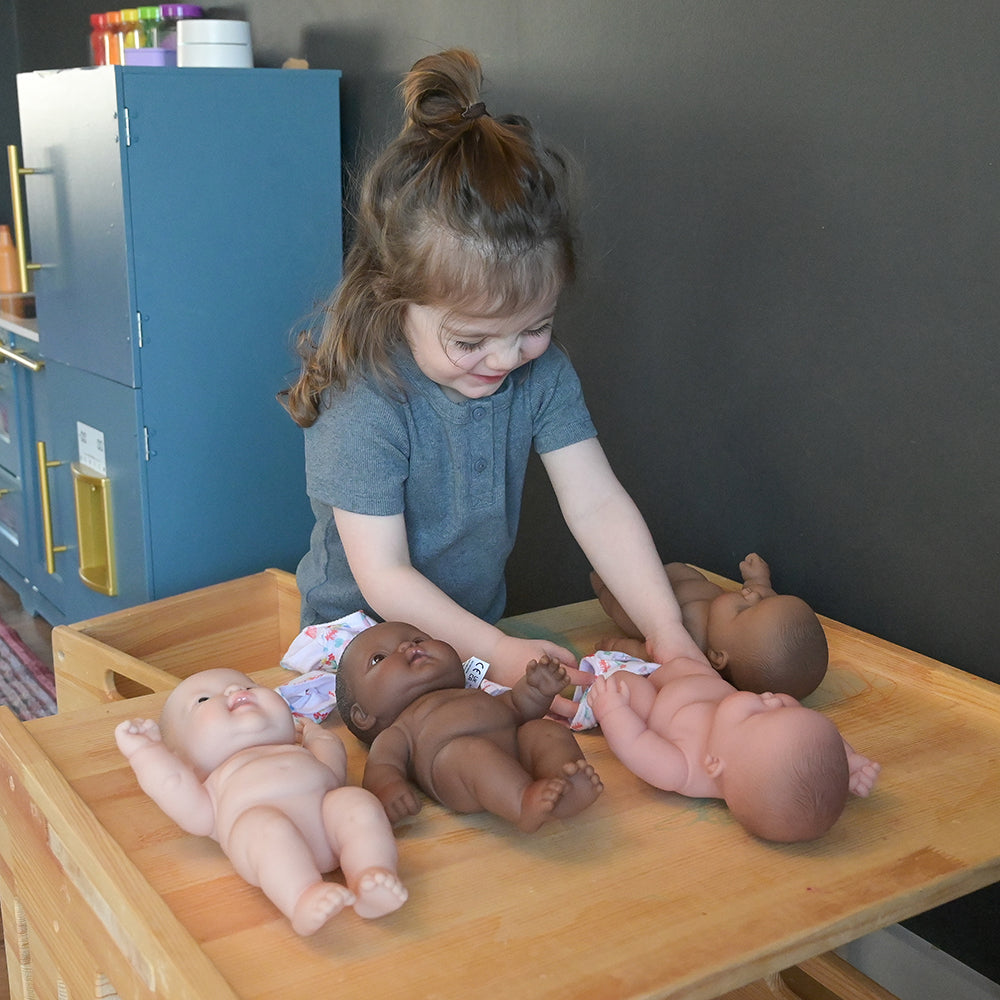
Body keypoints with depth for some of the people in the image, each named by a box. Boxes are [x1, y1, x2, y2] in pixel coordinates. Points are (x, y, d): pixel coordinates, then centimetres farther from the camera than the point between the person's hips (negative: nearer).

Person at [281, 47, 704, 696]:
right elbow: (383, 576, -23)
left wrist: (667, 632, -22)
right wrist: (495, 651, -30)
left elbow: (598, 503, -12)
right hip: (363, 638, -4)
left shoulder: (541, 372, -9)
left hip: (483, 625, 4)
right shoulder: (362, 407, -25)